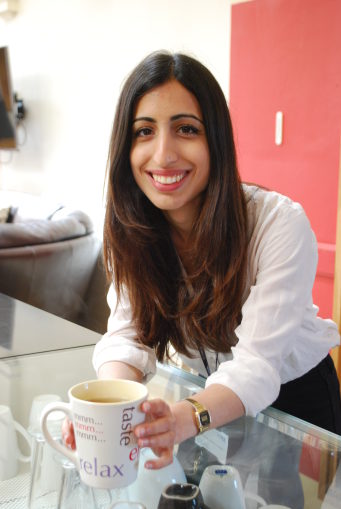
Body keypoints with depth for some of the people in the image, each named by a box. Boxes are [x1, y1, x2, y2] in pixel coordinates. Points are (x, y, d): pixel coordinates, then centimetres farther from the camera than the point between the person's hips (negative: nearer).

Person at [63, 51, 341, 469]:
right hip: (211, 394, 3)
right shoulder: (130, 227, -13)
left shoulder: (281, 224, -28)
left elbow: (256, 365, -32)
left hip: (294, 394, -2)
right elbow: (129, 335, -17)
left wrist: (183, 419, -52)